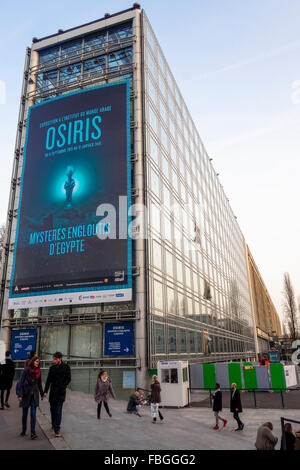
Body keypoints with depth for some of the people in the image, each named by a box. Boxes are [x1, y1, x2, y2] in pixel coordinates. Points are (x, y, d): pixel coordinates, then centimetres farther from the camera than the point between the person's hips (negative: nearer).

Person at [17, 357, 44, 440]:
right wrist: (20, 395, -17)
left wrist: (42, 393, 18)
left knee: (33, 414, -6)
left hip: (34, 394, 2)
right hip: (26, 394, -2)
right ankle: (23, 430, 31)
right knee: (25, 413, 11)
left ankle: (33, 433, -5)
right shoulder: (26, 370, -11)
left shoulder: (38, 371, 2)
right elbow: (21, 383, -11)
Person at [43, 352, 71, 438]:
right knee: (52, 409, 13)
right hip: (53, 391, 4)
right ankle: (54, 425, 33)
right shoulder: (52, 368, 5)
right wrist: (45, 391, 0)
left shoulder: (66, 367, -5)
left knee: (58, 410, -8)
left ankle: (57, 429, -4)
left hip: (61, 392, -4)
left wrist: (63, 387, -13)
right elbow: (48, 380, 7)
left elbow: (68, 379, -2)